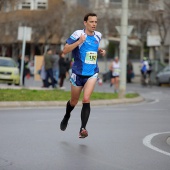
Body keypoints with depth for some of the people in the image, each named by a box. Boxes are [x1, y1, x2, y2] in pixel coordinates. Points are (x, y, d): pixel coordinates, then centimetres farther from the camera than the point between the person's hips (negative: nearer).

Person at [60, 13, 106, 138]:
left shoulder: (98, 35, 5)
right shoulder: (78, 34, -11)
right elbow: (65, 50, -15)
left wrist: (100, 51, 6)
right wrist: (79, 42, -26)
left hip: (92, 73, 2)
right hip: (78, 73, -2)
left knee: (86, 99, -18)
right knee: (74, 101, 15)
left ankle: (83, 129, -18)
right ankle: (67, 116, 47)